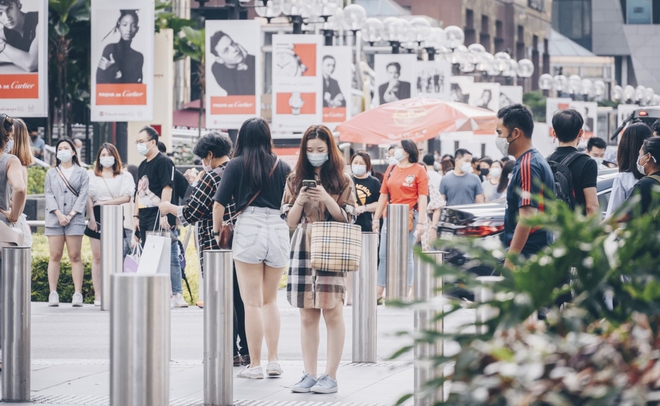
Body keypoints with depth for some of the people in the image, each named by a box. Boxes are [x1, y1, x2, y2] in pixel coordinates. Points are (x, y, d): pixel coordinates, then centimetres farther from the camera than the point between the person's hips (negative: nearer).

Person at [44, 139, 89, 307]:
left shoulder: (81, 173, 10)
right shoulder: (51, 173, 15)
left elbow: (83, 195, 2)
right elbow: (49, 194, 6)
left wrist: (71, 215, -9)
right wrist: (59, 214, -9)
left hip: (75, 218, -2)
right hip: (54, 218, 2)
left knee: (75, 256, -5)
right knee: (55, 256, -2)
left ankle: (78, 294, -7)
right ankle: (53, 294, -4)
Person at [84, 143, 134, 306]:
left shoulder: (124, 176, 8)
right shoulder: (91, 175, 12)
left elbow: (126, 197, -3)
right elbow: (89, 198, 3)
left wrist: (105, 202, -8)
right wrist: (91, 218, -9)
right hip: (97, 218, 1)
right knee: (97, 257, -1)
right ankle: (98, 296, -1)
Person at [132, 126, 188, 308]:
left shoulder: (164, 162, -7)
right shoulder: (142, 166, 19)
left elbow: (167, 189, -15)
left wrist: (163, 215, -21)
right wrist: (136, 216, 15)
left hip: (159, 219, -9)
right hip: (145, 220, 9)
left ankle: (176, 295, -11)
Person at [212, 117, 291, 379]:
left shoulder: (236, 165, 3)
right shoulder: (282, 167, 10)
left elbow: (219, 203, -2)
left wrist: (217, 232, 11)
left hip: (249, 228, -3)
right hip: (279, 230, 3)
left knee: (252, 302, 1)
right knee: (270, 300, 17)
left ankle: (255, 365, 1)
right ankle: (273, 361, 10)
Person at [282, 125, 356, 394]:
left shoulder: (341, 181, 4)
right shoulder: (295, 180, 11)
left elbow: (347, 219, 1)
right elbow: (289, 222, 10)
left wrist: (327, 199, -13)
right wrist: (299, 201, -9)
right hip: (303, 250, 3)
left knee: (332, 312, -6)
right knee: (307, 315, 3)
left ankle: (331, 376, -4)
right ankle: (309, 375, 6)